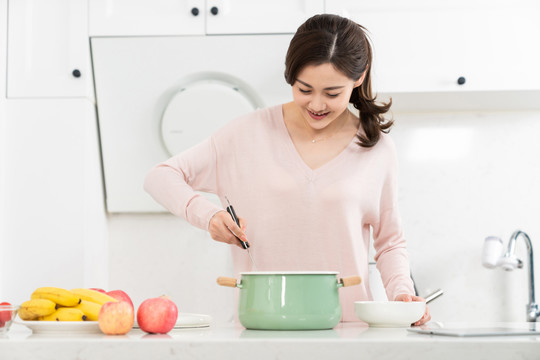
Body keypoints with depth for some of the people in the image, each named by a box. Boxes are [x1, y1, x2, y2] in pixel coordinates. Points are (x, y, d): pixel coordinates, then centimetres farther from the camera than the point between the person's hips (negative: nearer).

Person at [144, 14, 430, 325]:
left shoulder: (378, 150, 8)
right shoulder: (251, 133, 4)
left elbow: (390, 242, 19)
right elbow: (160, 176, 8)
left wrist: (402, 292, -1)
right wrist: (207, 214, -10)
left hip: (347, 327, 1)